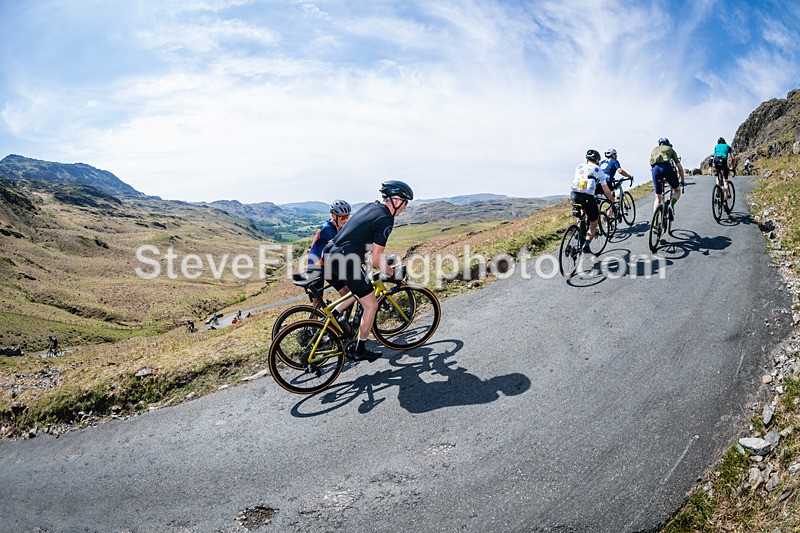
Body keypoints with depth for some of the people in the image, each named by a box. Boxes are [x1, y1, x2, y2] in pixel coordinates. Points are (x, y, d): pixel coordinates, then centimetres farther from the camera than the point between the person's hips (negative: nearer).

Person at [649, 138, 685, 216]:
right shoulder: (670, 149, 27)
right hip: (666, 167, -2)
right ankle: (671, 204, -10)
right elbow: (680, 167, 24)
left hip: (655, 169, 2)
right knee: (677, 190, 20)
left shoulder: (654, 150, 35)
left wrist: (661, 177, 47)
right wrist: (683, 180, 34)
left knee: (658, 197, 13)